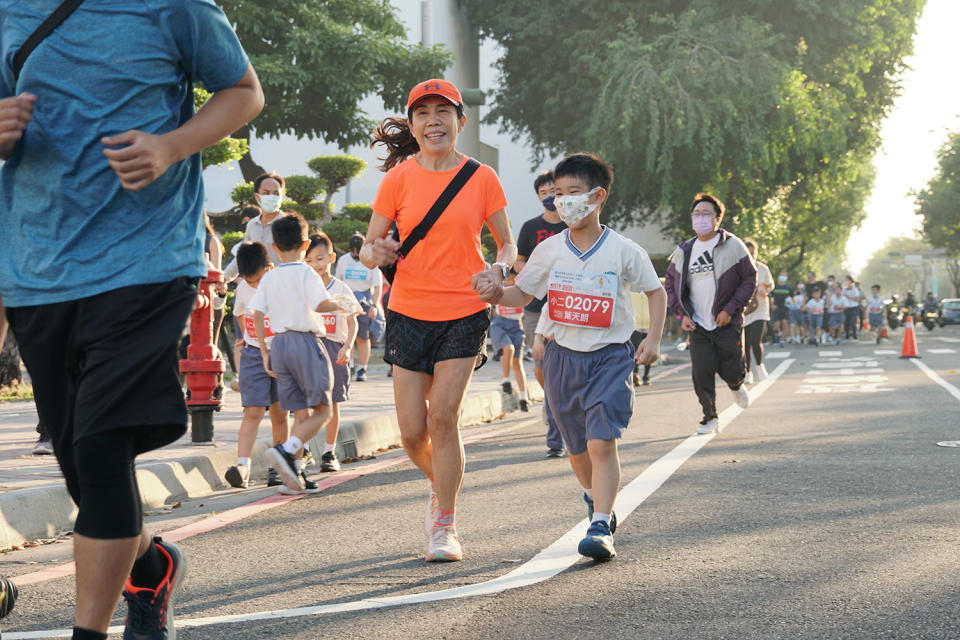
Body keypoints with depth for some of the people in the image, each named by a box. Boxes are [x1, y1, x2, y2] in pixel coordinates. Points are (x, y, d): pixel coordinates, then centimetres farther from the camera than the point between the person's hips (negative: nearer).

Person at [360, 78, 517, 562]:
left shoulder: (481, 179, 0)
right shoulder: (399, 178, 0)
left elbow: (506, 243, 8)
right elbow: (369, 246, 3)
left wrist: (499, 267, -15)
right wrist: (374, 254, -21)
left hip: (464, 310, -1)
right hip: (409, 312, 1)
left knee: (443, 416, -12)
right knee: (413, 433, 0)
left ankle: (445, 526, 1)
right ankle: (440, 486, 33)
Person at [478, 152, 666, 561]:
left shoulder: (624, 251, -6)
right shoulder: (549, 251, 0)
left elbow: (655, 291, 7)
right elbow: (522, 294, 10)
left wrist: (653, 339, -3)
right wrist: (496, 294, -12)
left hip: (610, 357, -3)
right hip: (562, 356, 3)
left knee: (602, 443, -17)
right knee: (577, 448, 14)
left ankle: (601, 528, -18)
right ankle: (595, 501, 42)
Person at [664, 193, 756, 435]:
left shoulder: (733, 245, -3)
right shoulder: (683, 251, 8)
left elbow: (750, 279, -2)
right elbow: (671, 285, 16)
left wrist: (730, 310, -11)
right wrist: (682, 313, 2)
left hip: (728, 323, -3)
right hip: (698, 325, 3)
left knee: (731, 371, 1)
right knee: (701, 372, -7)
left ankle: (736, 386, 38)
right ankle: (710, 417, 8)